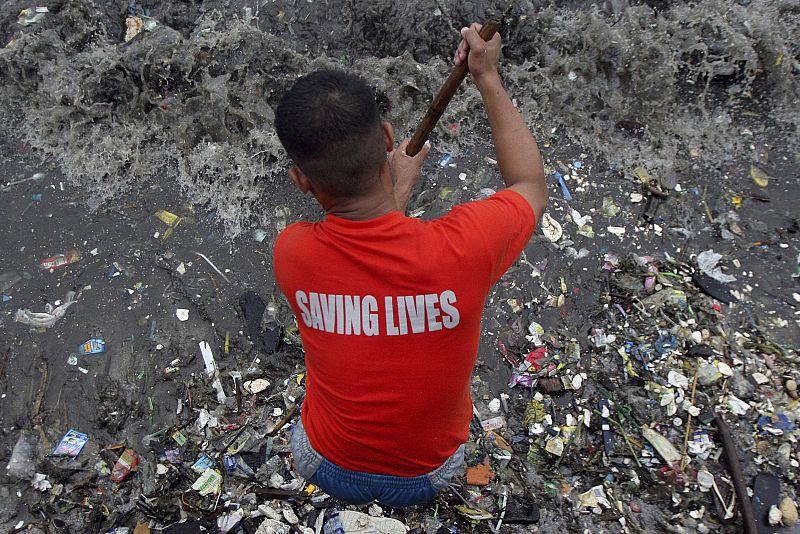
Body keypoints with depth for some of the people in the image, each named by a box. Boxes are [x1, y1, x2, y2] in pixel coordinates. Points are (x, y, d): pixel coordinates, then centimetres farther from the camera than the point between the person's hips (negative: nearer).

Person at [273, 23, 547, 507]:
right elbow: (533, 188, -10)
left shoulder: (291, 254, -29)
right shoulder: (464, 247, -34)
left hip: (325, 467, 1)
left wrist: (398, 188, 7)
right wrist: (489, 79, -6)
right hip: (430, 476, 0)